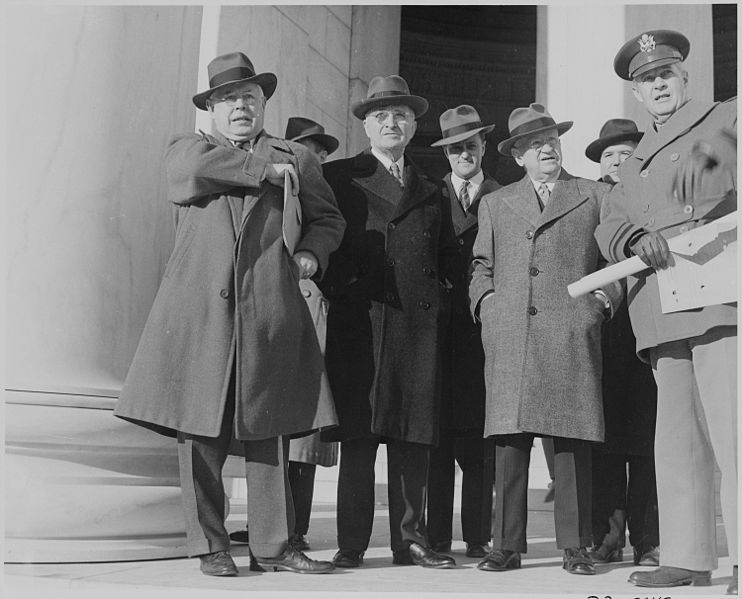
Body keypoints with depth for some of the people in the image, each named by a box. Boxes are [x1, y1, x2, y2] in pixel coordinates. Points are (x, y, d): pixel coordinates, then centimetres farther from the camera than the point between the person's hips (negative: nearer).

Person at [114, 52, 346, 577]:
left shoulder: (296, 158, 20)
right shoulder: (186, 149, 17)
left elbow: (328, 218, 23)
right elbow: (197, 170, -7)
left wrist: (312, 253, 2)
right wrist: (265, 169, -2)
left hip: (269, 313, 1)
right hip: (198, 311, 0)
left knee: (269, 434, 2)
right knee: (199, 434, -1)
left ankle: (274, 545, 11)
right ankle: (210, 545, 12)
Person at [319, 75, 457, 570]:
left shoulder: (430, 192, 22)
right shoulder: (338, 177, 10)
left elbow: (446, 255, 24)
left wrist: (438, 296, 10)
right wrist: (337, 287, -5)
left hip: (419, 320, 3)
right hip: (358, 317, -3)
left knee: (414, 436, 3)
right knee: (358, 434, -4)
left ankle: (411, 538, 11)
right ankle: (352, 543, 2)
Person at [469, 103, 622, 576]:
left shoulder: (596, 196, 17)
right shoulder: (495, 203, 22)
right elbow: (481, 265, 23)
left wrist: (605, 297, 1)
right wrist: (485, 301, 6)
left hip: (571, 336, -1)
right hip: (508, 337, 1)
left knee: (573, 441, -3)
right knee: (509, 440, -3)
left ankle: (575, 547, 6)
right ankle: (507, 546, 4)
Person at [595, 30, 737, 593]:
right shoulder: (638, 159, 27)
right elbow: (609, 226, 17)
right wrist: (637, 240, -6)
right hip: (660, 309, 6)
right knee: (678, 435, 6)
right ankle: (687, 558, 11)